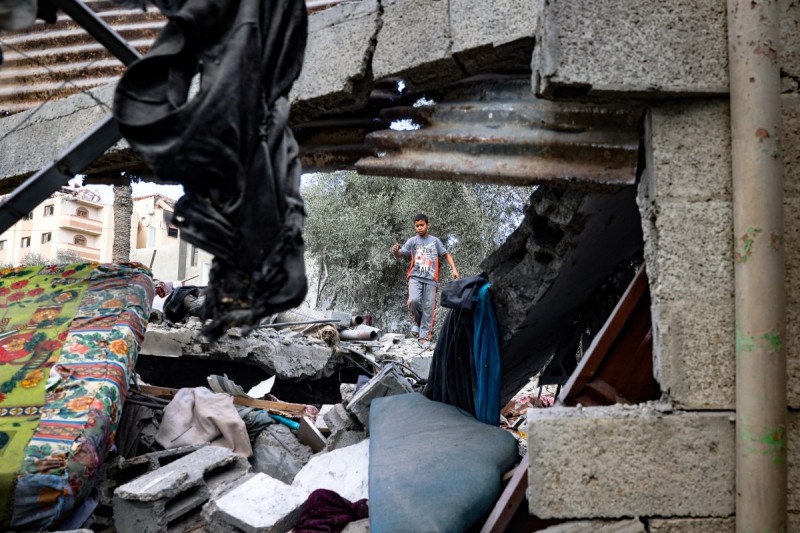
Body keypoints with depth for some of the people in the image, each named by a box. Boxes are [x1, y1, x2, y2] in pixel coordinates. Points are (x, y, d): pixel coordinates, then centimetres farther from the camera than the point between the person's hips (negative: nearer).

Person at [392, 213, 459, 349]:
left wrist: (454, 269, 4)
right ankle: (417, 321, 5)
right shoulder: (412, 241, 5)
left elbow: (446, 254, 16)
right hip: (415, 277, -1)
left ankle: (424, 337, 5)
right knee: (414, 300, -24)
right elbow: (400, 255, -4)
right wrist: (395, 251, -27)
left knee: (428, 308, -1)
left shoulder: (435, 241, 9)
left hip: (430, 279, 1)